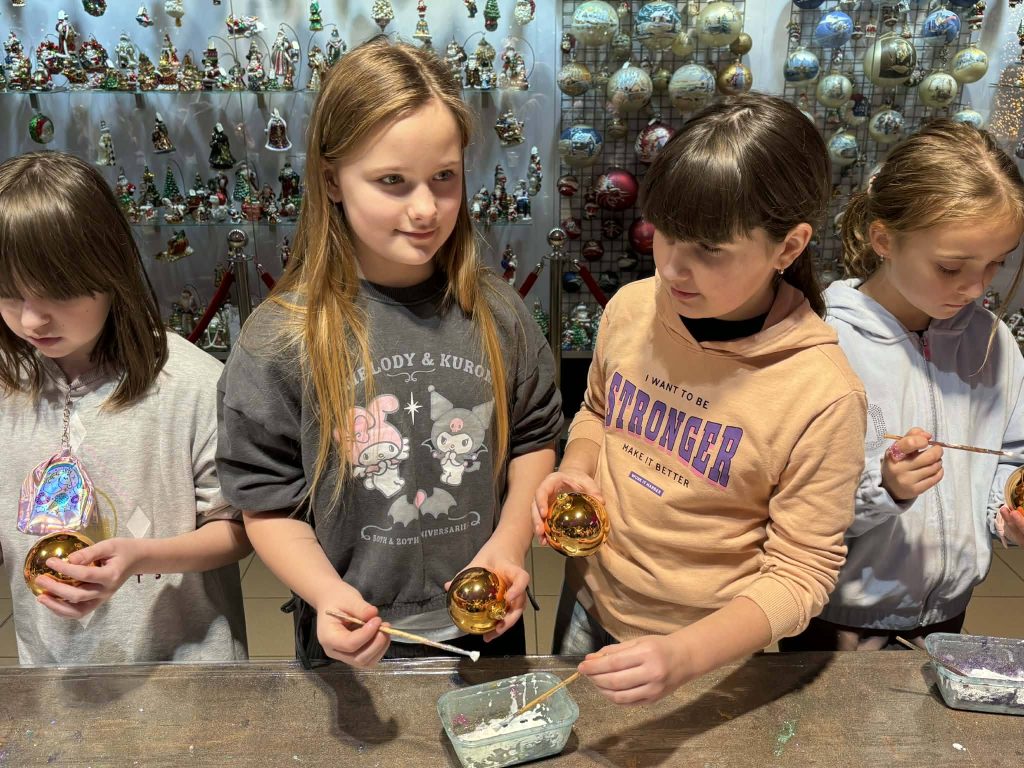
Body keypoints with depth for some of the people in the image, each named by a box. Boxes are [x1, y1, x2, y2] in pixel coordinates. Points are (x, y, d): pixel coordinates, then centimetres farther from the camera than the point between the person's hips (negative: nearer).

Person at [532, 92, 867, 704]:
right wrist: (574, 470, -13)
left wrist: (684, 656, -31)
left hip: (711, 652, -4)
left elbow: (801, 573, -18)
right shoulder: (631, 308, -13)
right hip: (591, 607, 5)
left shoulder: (823, 395, -26)